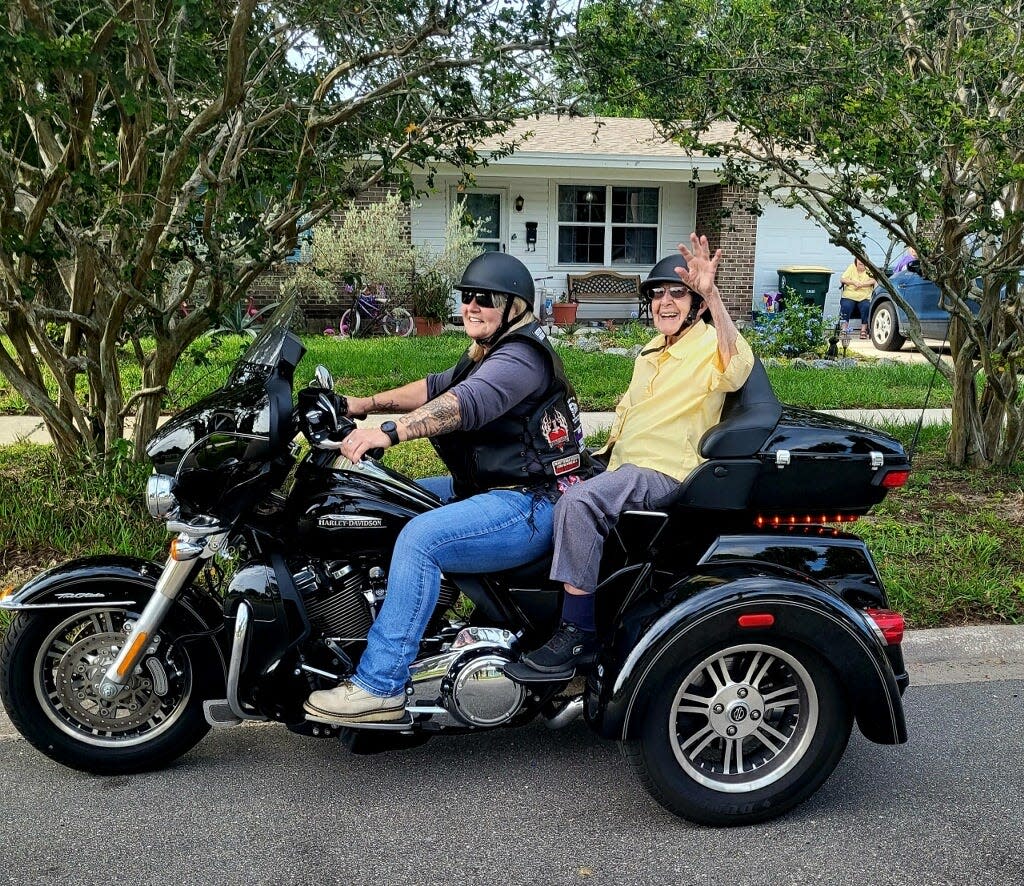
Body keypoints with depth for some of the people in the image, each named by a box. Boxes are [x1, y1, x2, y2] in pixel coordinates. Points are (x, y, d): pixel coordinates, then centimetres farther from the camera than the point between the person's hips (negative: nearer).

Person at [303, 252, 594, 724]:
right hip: (487, 488, 12)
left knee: (419, 538, -29)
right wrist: (366, 404, 5)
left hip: (531, 505, -11)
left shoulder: (521, 357, -16)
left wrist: (390, 431, -43)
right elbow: (437, 387, 17)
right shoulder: (487, 354, 20)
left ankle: (378, 687, -26)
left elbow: (468, 402, -32)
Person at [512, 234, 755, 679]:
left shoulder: (711, 344, -8)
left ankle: (578, 635, -27)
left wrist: (711, 294, -43)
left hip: (666, 474, -10)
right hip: (623, 467, 10)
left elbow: (736, 367, -33)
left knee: (577, 503, -33)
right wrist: (597, 456, 18)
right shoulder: (651, 351, 22)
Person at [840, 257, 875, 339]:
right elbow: (842, 279, 2)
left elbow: (873, 280, -6)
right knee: (846, 306, -29)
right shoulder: (851, 268, 10)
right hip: (849, 297, 0)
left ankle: (863, 330, -22)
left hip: (864, 298, 0)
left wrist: (861, 284, -19)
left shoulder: (869, 270, 9)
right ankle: (844, 329, -24)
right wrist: (853, 282, -13)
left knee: (866, 307, -29)